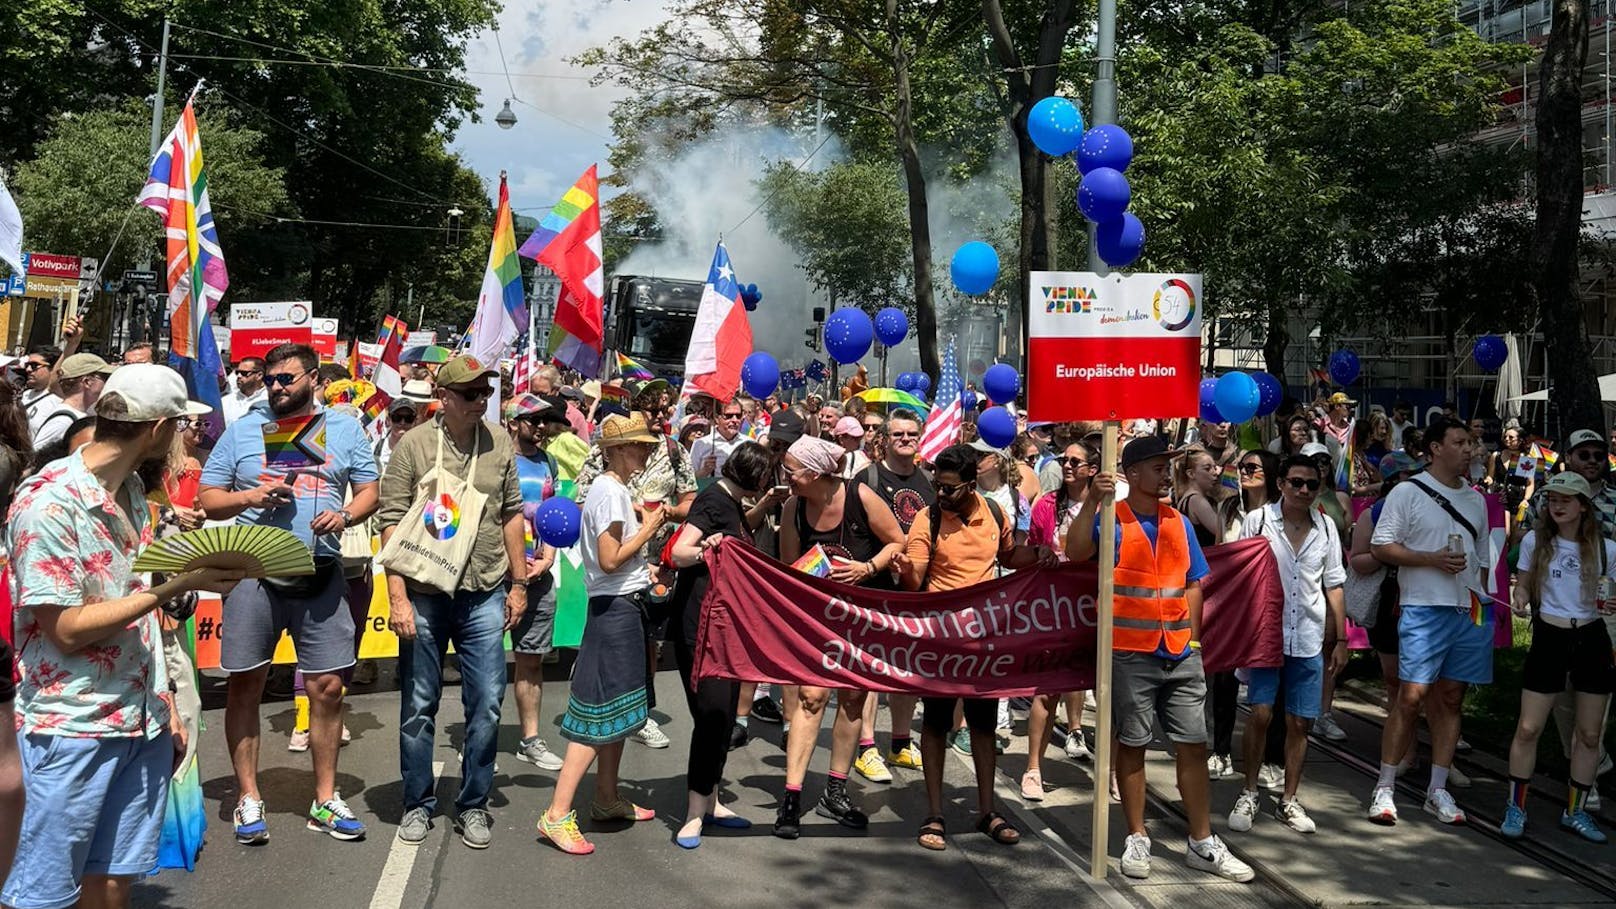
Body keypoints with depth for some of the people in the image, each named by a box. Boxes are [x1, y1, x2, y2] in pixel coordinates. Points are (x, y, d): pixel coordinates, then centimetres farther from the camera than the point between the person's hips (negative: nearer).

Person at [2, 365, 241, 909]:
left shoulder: (131, 490, 9)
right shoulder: (48, 503, -16)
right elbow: (67, 630, -17)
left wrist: (167, 708, 14)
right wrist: (178, 585, -19)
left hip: (143, 723, 7)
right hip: (73, 728, -7)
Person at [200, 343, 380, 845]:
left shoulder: (345, 428, 10)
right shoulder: (242, 429, 7)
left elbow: (369, 490, 10)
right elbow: (207, 498, 8)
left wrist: (346, 515, -10)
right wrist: (249, 497, -11)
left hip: (321, 573, 1)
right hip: (253, 572, 0)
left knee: (327, 686, 3)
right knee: (245, 685, 3)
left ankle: (326, 800, 16)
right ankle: (248, 799, 17)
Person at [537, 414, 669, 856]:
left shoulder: (616, 488, 14)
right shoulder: (610, 492, -16)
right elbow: (610, 560, -21)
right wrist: (649, 527, -13)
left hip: (624, 605, 10)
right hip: (615, 608, -10)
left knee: (619, 704, 16)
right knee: (601, 712, -10)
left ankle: (608, 799, 27)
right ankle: (557, 815, -9)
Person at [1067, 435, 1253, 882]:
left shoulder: (1179, 523, 10)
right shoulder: (1111, 519, -4)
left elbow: (1193, 584, 15)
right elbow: (1076, 551, -22)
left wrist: (1192, 637, 8)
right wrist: (1091, 501, -30)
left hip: (1180, 653, 4)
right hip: (1130, 653, -4)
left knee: (1193, 744, 6)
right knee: (1132, 744, 6)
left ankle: (1203, 843, 15)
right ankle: (1137, 840, 17)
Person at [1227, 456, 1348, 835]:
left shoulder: (1325, 527, 6)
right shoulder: (1258, 520, -4)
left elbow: (1334, 586, 12)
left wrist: (1340, 639, 10)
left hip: (1310, 641, 3)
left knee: (1300, 722, 6)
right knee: (1260, 714, -9)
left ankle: (1289, 800, 19)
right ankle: (1249, 794, 9)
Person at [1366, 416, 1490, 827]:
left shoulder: (1476, 500, 17)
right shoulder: (1408, 493, -2)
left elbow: (1481, 556, 22)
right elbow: (1381, 546, -6)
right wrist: (1433, 559, -15)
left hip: (1470, 611, 6)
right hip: (1424, 609, -6)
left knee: (1450, 698, 7)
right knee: (1411, 697, -9)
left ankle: (1437, 791, 14)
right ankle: (1384, 788, -1)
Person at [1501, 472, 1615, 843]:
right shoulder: (1535, 541, -1)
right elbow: (1524, 586, 7)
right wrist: (1520, 601, -15)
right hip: (1549, 638, -1)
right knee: (1528, 729, -3)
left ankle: (1575, 811, 24)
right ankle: (1515, 808, 11)